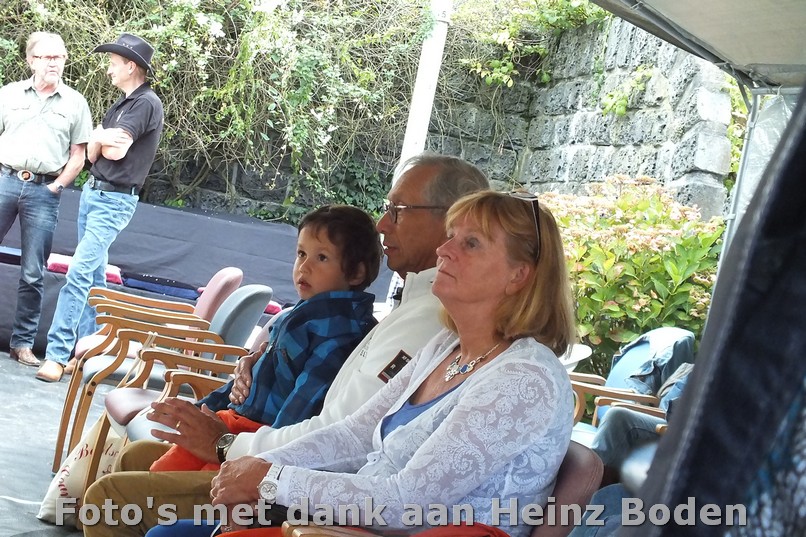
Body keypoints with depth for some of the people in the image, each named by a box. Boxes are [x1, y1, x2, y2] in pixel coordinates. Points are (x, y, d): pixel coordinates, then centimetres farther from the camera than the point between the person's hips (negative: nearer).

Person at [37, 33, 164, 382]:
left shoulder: (147, 104, -11)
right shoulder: (122, 104, 16)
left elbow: (115, 152, -19)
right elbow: (93, 154, 10)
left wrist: (102, 140, 0)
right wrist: (101, 139, -9)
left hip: (114, 200, -9)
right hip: (92, 192, 9)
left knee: (79, 273, -15)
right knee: (93, 276, 10)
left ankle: (56, 353, -17)